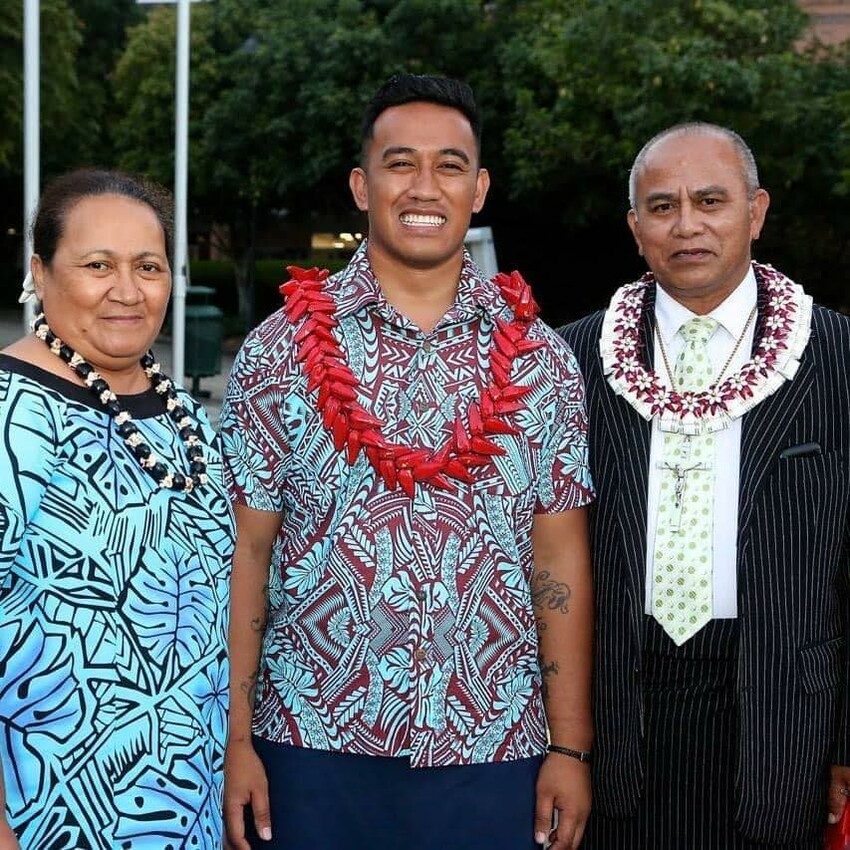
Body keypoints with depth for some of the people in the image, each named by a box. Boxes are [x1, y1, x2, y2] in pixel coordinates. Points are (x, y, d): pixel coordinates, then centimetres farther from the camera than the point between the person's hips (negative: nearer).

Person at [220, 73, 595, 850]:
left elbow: (560, 559, 3)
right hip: (312, 752, -1)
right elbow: (244, 552, -1)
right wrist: (235, 740, -4)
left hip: (492, 754, 1)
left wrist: (571, 747, 1)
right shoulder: (281, 350, -1)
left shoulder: (541, 361, 2)